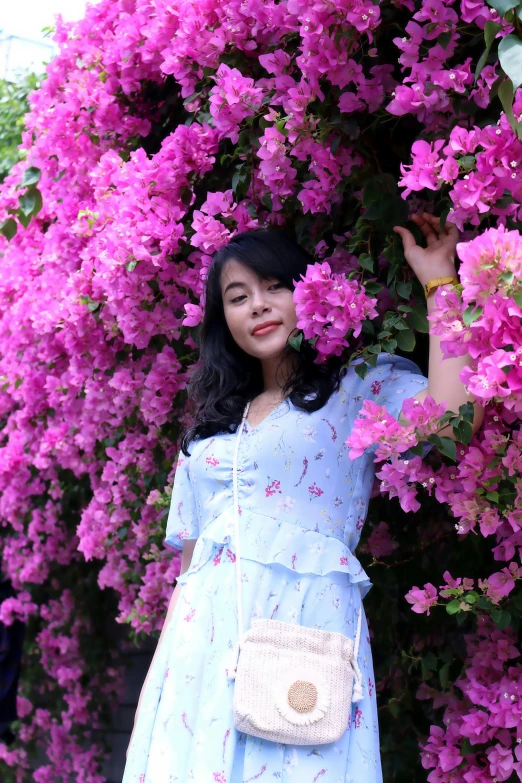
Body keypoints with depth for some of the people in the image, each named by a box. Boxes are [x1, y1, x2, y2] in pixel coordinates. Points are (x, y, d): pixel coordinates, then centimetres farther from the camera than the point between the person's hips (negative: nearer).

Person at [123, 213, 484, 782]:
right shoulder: (212, 431, 22)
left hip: (304, 624, -5)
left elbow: (453, 414, -14)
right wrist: (162, 669, 13)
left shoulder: (360, 388, 6)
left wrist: (439, 282, -4)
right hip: (201, 639, 5)